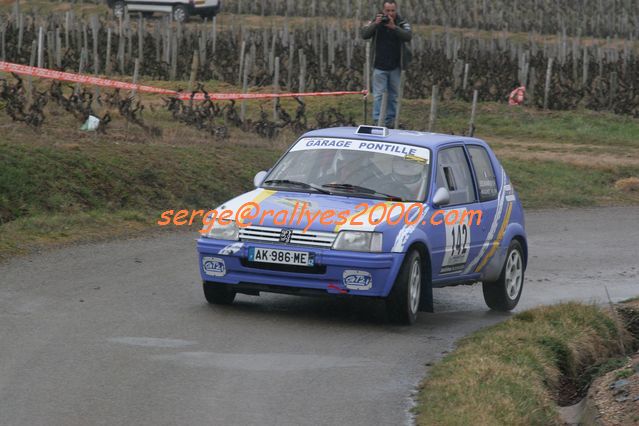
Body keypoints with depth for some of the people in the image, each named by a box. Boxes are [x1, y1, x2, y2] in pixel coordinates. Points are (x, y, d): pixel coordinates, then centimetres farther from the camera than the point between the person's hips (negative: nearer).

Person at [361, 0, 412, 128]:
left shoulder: (402, 24, -1)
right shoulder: (375, 22, 0)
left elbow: (408, 36, -18)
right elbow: (364, 35, -12)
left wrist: (393, 27, -30)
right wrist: (375, 24, -27)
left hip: (395, 67, 2)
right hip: (379, 66, -2)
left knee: (393, 95, 9)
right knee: (378, 94, -6)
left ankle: (390, 121, 17)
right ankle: (376, 120, -8)